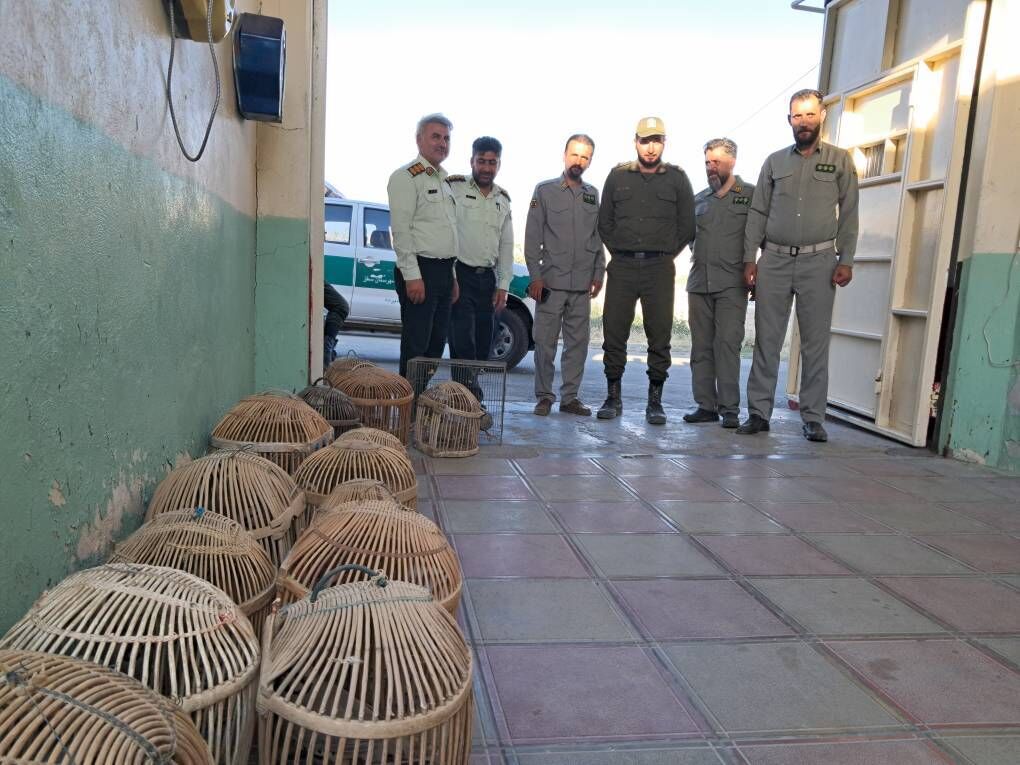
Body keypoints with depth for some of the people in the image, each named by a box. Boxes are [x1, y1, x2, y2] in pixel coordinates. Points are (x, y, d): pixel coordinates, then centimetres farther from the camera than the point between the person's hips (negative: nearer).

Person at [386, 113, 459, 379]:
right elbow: (401, 230, -14)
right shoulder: (406, 177, -6)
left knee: (436, 345, 10)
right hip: (420, 270, -8)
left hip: (444, 271, 8)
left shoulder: (444, 180, 21)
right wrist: (412, 276, -20)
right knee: (416, 347, -7)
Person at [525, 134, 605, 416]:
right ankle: (544, 396, 8)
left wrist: (598, 273, 8)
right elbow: (532, 237, 0)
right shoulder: (545, 190, 4)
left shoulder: (593, 195, 13)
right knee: (545, 342, -2)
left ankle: (570, 396, 13)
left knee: (578, 343, 5)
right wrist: (535, 276, -6)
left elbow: (598, 237, 16)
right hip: (551, 282, -3)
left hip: (582, 285, 3)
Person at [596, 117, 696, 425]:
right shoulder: (618, 176, 10)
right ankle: (614, 397, 11)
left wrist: (666, 254, 4)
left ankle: (655, 401, 8)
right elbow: (605, 221, 14)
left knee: (660, 336, -1)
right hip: (622, 267, 1)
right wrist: (619, 252, 7)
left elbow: (687, 225, 9)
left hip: (660, 269, -1)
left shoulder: (677, 178, 7)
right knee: (614, 332, 0)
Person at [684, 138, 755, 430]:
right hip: (699, 282, 5)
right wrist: (696, 256, 14)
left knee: (727, 343, -11)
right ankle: (706, 405, 10)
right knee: (701, 346, 4)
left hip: (731, 284, -5)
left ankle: (729, 409, -7)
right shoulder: (699, 199, 17)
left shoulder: (751, 195, 3)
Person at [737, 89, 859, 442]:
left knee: (815, 343, 1)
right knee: (766, 340, 1)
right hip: (774, 259, 2)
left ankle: (813, 418, 7)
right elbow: (757, 213, 10)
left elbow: (849, 214, 5)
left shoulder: (840, 161, 8)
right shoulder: (774, 162, 13)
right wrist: (749, 259, 2)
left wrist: (846, 260, -4)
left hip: (818, 261, -1)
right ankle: (759, 412, 7)